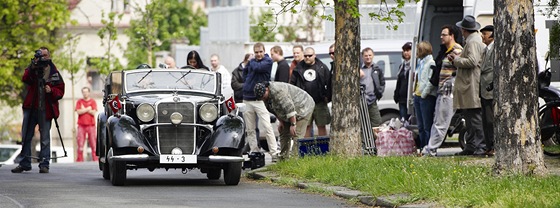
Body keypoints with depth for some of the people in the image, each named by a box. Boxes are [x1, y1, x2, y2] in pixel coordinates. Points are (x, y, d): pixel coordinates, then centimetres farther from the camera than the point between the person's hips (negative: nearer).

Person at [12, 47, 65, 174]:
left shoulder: (54, 72, 5)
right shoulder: (33, 69, 6)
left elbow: (60, 91, 4)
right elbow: (25, 79, -13)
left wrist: (51, 90, -16)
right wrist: (33, 67, -27)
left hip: (45, 109, -2)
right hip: (31, 107, 2)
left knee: (45, 138, -1)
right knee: (26, 137, 5)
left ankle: (44, 164, 2)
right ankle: (24, 163, 12)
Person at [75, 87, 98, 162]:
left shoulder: (93, 102, 7)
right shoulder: (79, 102, 10)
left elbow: (94, 113, -4)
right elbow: (78, 112, -4)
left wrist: (84, 110, -5)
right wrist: (88, 109, -6)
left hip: (91, 125, -1)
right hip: (81, 125, 1)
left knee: (93, 143, -4)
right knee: (80, 143, -5)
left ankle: (95, 159, -3)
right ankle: (80, 160, -3)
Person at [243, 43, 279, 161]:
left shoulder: (268, 61, -3)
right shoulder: (251, 62, 13)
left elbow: (257, 68, -19)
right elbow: (245, 71, 30)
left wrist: (253, 62, 1)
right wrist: (247, 83, 13)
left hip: (260, 99, -6)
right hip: (247, 99, 6)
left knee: (267, 127, -13)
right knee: (250, 130, 7)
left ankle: (274, 153, -16)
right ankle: (254, 153, 12)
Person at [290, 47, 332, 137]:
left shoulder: (322, 68, 3)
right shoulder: (298, 68, 8)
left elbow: (329, 84, 2)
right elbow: (292, 84, 10)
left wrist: (328, 97, -5)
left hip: (320, 103, -1)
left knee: (321, 126, 3)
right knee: (306, 127, 4)